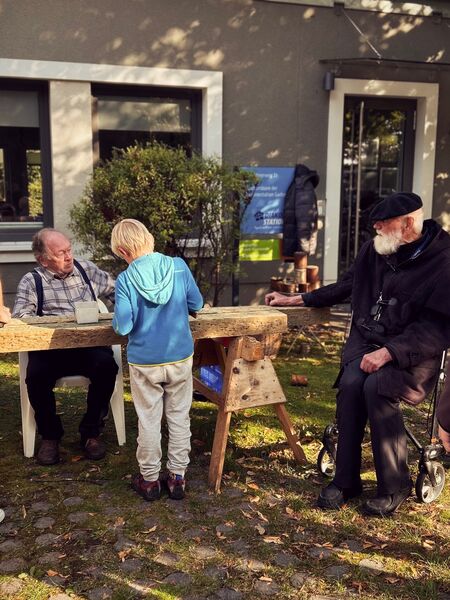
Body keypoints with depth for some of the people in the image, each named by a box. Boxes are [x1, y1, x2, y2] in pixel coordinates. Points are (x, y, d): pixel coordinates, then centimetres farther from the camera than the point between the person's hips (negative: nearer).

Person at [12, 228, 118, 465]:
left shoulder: (87, 269, 15)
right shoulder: (31, 282, 5)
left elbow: (116, 292, 20)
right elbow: (20, 318, -9)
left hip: (89, 345, 2)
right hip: (49, 349, -1)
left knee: (106, 365, -30)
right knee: (36, 374, -31)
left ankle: (90, 431, -6)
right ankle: (50, 434, -2)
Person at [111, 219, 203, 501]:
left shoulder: (125, 280, -15)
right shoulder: (179, 266, -8)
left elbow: (123, 327, -17)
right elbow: (197, 304, 0)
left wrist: (119, 320, 5)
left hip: (145, 362, -2)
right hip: (180, 358, 2)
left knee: (149, 421, 12)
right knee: (179, 417, 15)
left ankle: (150, 479, 26)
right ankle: (177, 477, 25)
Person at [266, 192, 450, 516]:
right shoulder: (374, 250, 4)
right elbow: (344, 287, 19)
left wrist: (389, 353, -28)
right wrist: (295, 299, 19)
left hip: (411, 353, -4)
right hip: (366, 341, 5)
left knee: (376, 387, -32)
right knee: (351, 383, -26)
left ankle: (395, 486, -12)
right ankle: (345, 480, -10)